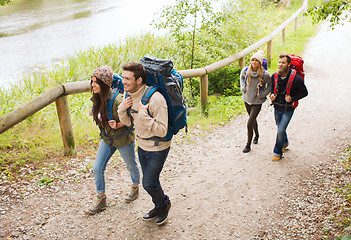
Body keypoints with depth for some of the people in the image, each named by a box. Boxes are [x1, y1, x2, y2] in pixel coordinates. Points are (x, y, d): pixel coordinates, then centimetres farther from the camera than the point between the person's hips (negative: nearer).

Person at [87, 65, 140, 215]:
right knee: (97, 169, 5)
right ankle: (101, 200, 23)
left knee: (131, 166, 18)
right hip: (107, 139, 7)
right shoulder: (97, 98, -7)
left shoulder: (116, 100, -31)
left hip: (123, 139, -6)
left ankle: (135, 188, 48)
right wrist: (94, 112, 1)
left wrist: (118, 125, -33)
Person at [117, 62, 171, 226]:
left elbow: (162, 131, -28)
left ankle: (164, 203, 32)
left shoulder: (155, 98, -29)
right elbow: (128, 122, 8)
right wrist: (122, 109, -11)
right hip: (142, 146, 7)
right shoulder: (130, 95, -4)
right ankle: (159, 207, 45)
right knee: (150, 180, 21)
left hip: (157, 149, -7)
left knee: (149, 183, 1)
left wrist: (144, 115, -37)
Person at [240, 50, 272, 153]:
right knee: (253, 119, 23)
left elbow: (270, 85, -2)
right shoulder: (245, 70, -10)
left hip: (257, 102, -4)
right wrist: (242, 87, 3)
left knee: (249, 123, -9)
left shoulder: (265, 74, -20)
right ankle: (256, 135, 50)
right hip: (247, 99, 4)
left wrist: (263, 94, -10)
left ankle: (248, 145, 6)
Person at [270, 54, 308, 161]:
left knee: (280, 131, -8)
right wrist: (272, 94, -9)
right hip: (277, 107, 5)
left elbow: (304, 93, -8)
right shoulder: (274, 76, -8)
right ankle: (285, 142, 51)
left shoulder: (296, 79, -21)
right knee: (280, 127, 22)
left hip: (288, 109, -5)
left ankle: (277, 152, 12)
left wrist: (292, 99, -21)